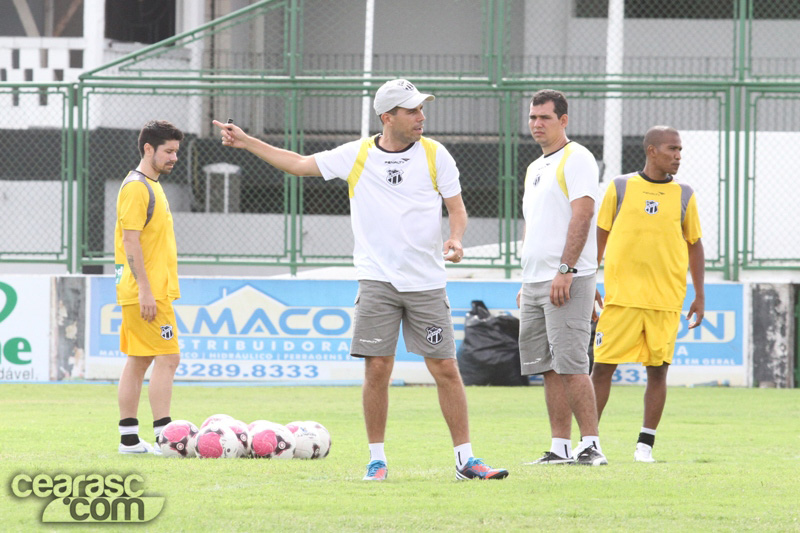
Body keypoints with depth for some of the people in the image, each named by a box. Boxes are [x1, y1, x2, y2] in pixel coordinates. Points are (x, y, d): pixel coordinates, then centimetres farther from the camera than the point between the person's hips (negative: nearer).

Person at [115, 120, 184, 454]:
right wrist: (145, 289, -22)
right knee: (167, 358, -11)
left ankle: (129, 439, 10)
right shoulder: (136, 188, -13)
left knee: (138, 361, 9)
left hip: (153, 290, 10)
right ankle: (164, 437, -13)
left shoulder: (150, 186, 19)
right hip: (148, 291, -10)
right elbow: (130, 241, -19)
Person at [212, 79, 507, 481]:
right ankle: (377, 459, 7)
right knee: (377, 369, -4)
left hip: (426, 282, 0)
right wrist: (247, 142, 9)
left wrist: (456, 240, -16)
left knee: (445, 368, -2)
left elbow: (456, 207, 5)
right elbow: (299, 164, 12)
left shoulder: (434, 155, 3)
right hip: (377, 280, 0)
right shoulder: (357, 155, 4)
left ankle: (465, 458, 3)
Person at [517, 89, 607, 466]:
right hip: (536, 281, 9)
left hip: (567, 279, -9)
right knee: (548, 368, 6)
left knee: (570, 364, -13)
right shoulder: (535, 169, 21)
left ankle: (591, 445, -13)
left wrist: (565, 270, -22)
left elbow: (582, 215, -16)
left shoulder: (576, 159, -6)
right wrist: (527, 281, 20)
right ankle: (560, 447, 7)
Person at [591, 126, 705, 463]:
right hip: (621, 296, -1)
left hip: (666, 299, 1)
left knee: (658, 369, 0)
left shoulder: (684, 195, 7)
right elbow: (600, 235, 10)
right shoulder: (620, 188, 4)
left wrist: (699, 295, 10)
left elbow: (694, 244, 14)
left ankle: (646, 444, 7)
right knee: (603, 366, -3)